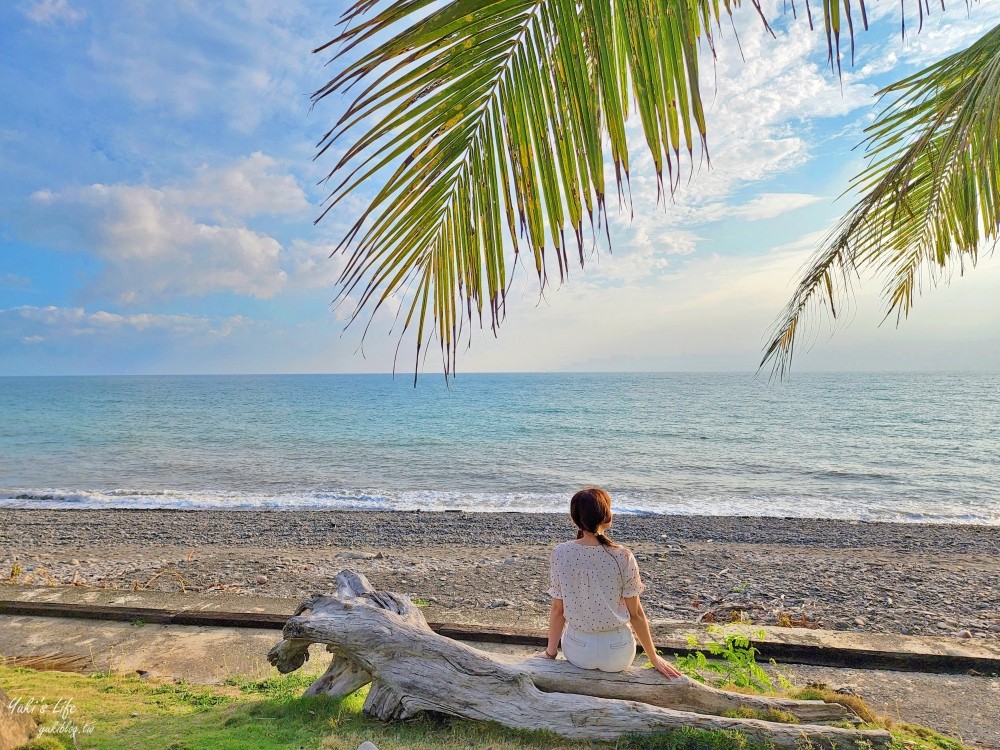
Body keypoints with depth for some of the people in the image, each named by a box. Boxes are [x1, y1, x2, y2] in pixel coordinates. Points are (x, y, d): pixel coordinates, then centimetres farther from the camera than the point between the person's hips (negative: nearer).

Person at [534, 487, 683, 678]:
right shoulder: (623, 557, -18)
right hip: (617, 656, -1)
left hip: (577, 652, 1)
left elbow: (557, 609, -6)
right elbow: (636, 614, -9)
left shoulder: (560, 554, -15)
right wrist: (653, 657, 6)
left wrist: (550, 651, 8)